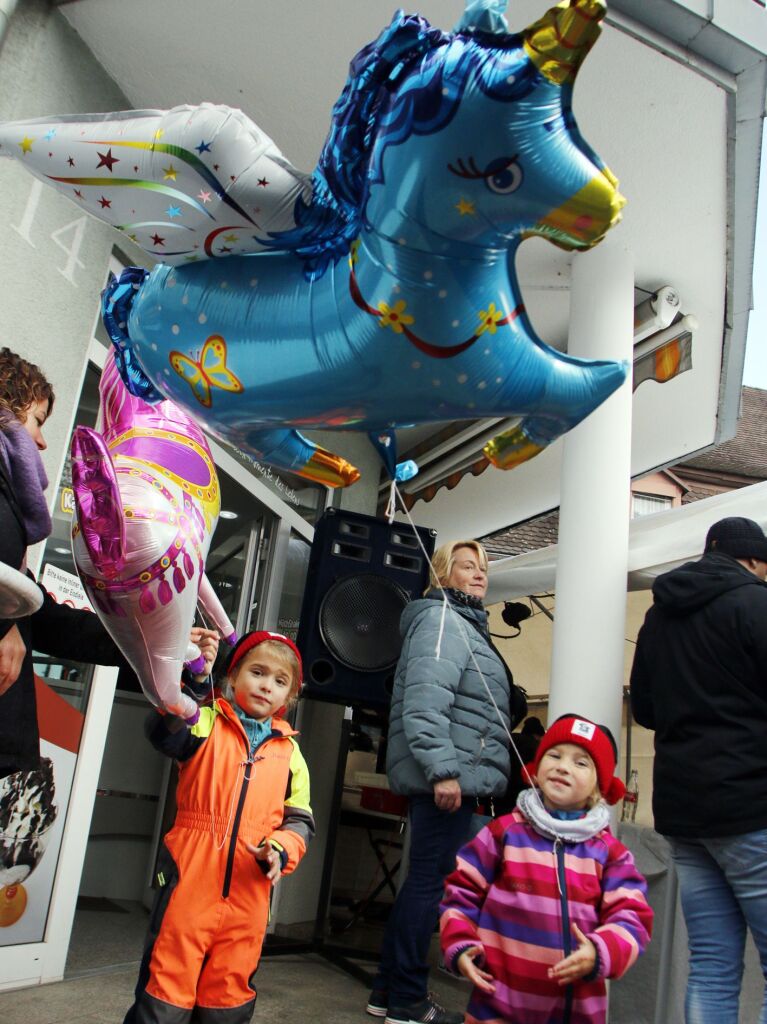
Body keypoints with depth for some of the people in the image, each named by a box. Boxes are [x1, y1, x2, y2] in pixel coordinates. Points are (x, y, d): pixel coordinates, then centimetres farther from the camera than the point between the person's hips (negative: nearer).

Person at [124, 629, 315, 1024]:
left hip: (248, 891, 3)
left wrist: (281, 848, -10)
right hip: (191, 878, -3)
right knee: (166, 987, 3)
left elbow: (299, 819, 11)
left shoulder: (289, 752, 12)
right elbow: (165, 733, -21)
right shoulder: (206, 723, 2)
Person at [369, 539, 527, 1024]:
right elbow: (425, 702, -23)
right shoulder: (442, 620, -10)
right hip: (448, 780, -11)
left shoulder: (467, 625, 23)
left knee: (424, 880, 15)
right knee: (431, 881, -4)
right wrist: (442, 769, -27)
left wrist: (510, 708, 17)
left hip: (461, 779, 11)